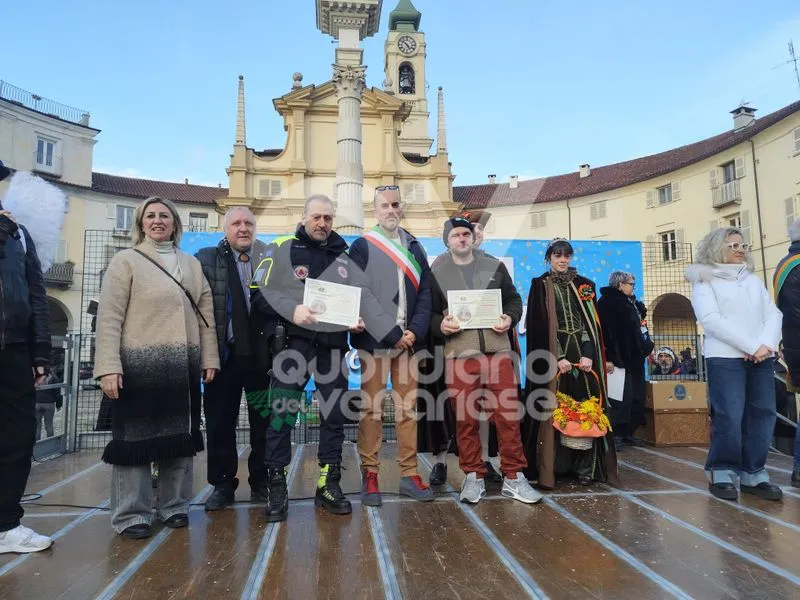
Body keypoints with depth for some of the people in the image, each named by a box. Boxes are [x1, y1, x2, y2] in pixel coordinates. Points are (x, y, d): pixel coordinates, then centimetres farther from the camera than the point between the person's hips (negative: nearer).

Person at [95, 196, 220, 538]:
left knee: (179, 435, 10)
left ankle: (174, 506, 23)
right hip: (140, 363, -4)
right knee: (136, 435, 2)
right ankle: (131, 514, 14)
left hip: (184, 365, 4)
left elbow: (206, 314, 11)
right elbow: (109, 317, -5)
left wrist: (209, 358, 5)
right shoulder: (126, 261, 2)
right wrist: (109, 366, -14)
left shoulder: (191, 264, 14)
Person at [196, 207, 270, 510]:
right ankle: (222, 484, 24)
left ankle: (261, 483, 24)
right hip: (224, 354, 0)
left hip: (263, 354, 0)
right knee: (220, 422, 8)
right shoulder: (206, 259, 5)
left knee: (264, 421, 9)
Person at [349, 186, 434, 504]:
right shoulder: (363, 246, 3)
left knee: (408, 408, 8)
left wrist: (415, 331, -7)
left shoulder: (414, 247, 15)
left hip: (409, 340, 4)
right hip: (375, 341, -3)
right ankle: (370, 476, 11)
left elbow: (425, 292, 9)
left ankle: (409, 475, 16)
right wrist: (390, 334, -13)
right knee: (371, 409, 1)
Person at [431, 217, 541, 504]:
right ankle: (473, 477, 18)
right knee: (465, 418, 3)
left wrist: (509, 318, -4)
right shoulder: (437, 274, 8)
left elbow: (514, 299, 16)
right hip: (460, 354, -1)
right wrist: (441, 325, -13)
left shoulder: (495, 267, 13)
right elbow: (429, 312, 8)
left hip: (498, 351, 1)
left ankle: (513, 477, 15)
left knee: (508, 415, 2)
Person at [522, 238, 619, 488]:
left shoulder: (584, 285, 13)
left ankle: (585, 467, 4)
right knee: (553, 411, -4)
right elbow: (538, 325, -4)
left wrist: (589, 355, -9)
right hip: (552, 355, -2)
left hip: (583, 354, 3)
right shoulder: (540, 285, 5)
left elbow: (592, 322, 6)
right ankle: (551, 467, 2)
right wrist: (556, 358, -13)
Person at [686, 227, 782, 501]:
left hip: (762, 358, 5)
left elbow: (773, 314, 10)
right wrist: (751, 346, -14)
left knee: (763, 414, 2)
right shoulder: (705, 281, 3)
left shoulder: (754, 280, 19)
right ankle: (723, 473, 4)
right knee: (729, 417, -10)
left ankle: (753, 473, 13)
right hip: (725, 357, -5)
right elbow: (710, 320, -10)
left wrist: (766, 345, -9)